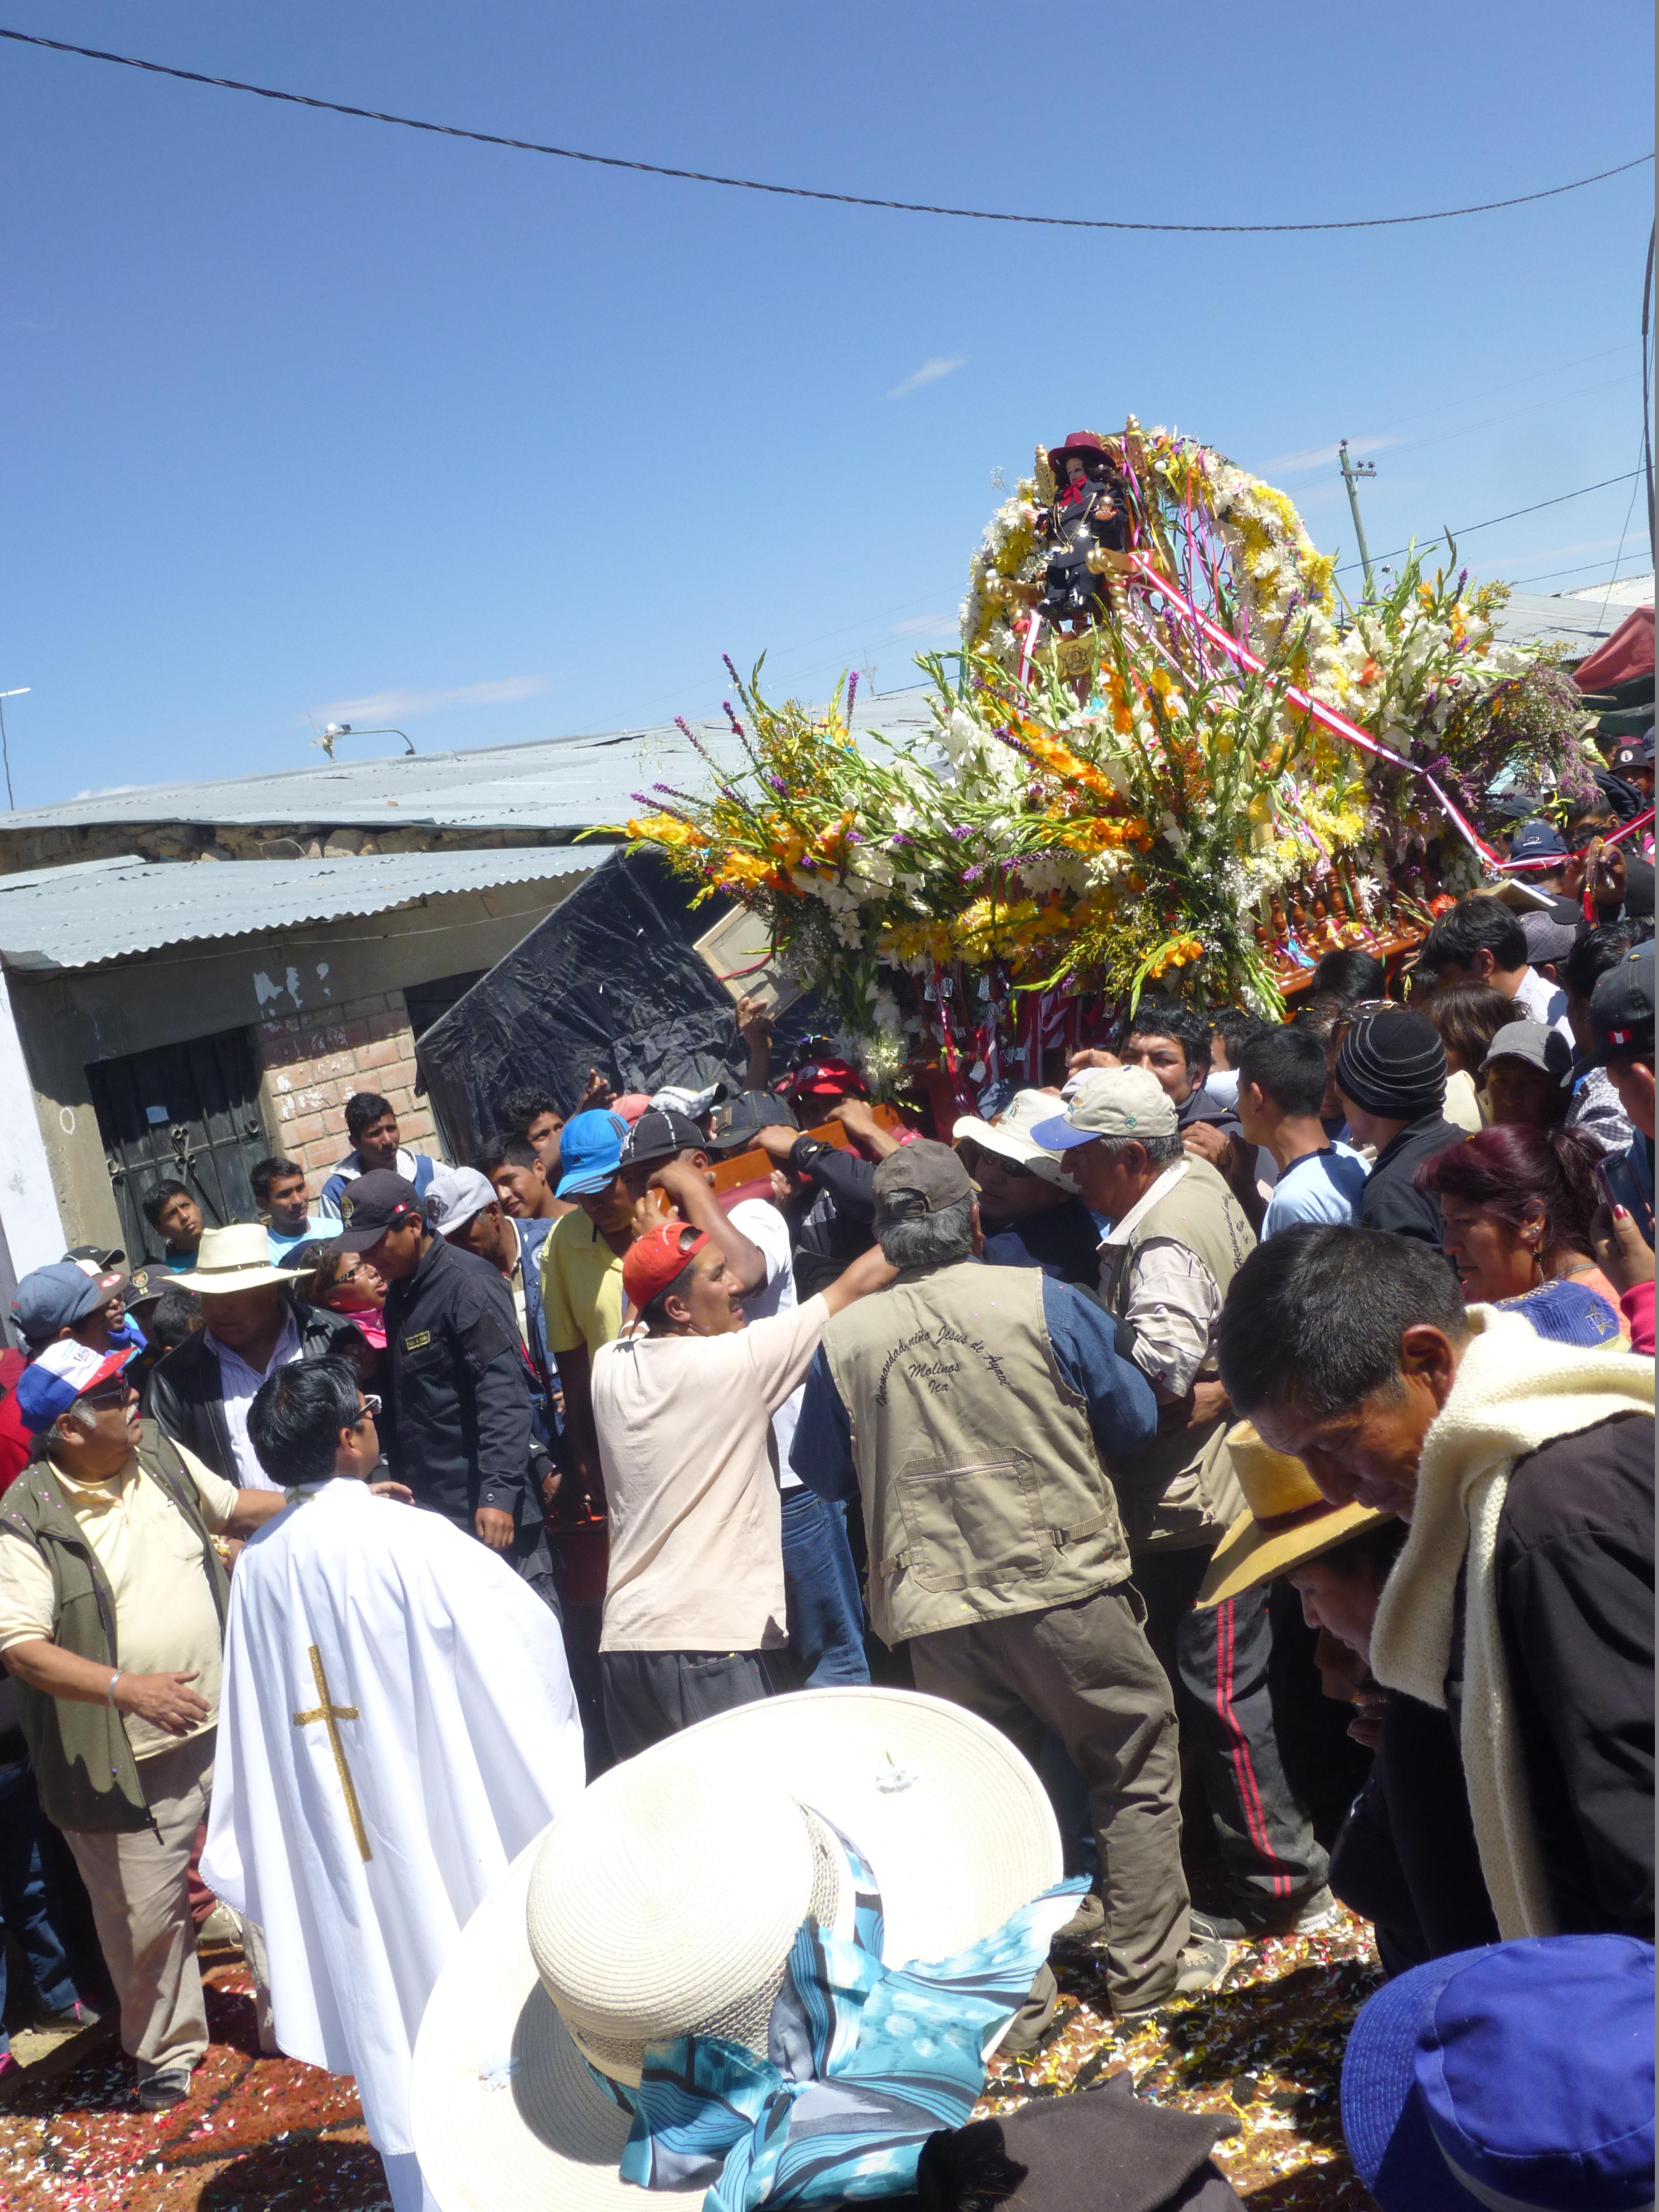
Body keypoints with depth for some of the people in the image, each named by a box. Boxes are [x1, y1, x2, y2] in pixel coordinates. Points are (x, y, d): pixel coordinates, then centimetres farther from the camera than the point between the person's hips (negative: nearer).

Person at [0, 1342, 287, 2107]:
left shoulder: (161, 1454, 0)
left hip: (227, 1726, 5)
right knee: (147, 1916, 8)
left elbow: (234, 1507, 16)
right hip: (132, 1761, -5)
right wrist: (125, 1688, -30)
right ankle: (168, 2053, 34)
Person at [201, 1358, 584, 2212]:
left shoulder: (259, 1562, -5)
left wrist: (233, 1845, 14)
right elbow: (529, 1632, -13)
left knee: (387, 2025, 18)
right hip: (448, 1828, -5)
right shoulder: (410, 1540, -20)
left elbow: (249, 1720, 4)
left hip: (339, 1847, 5)